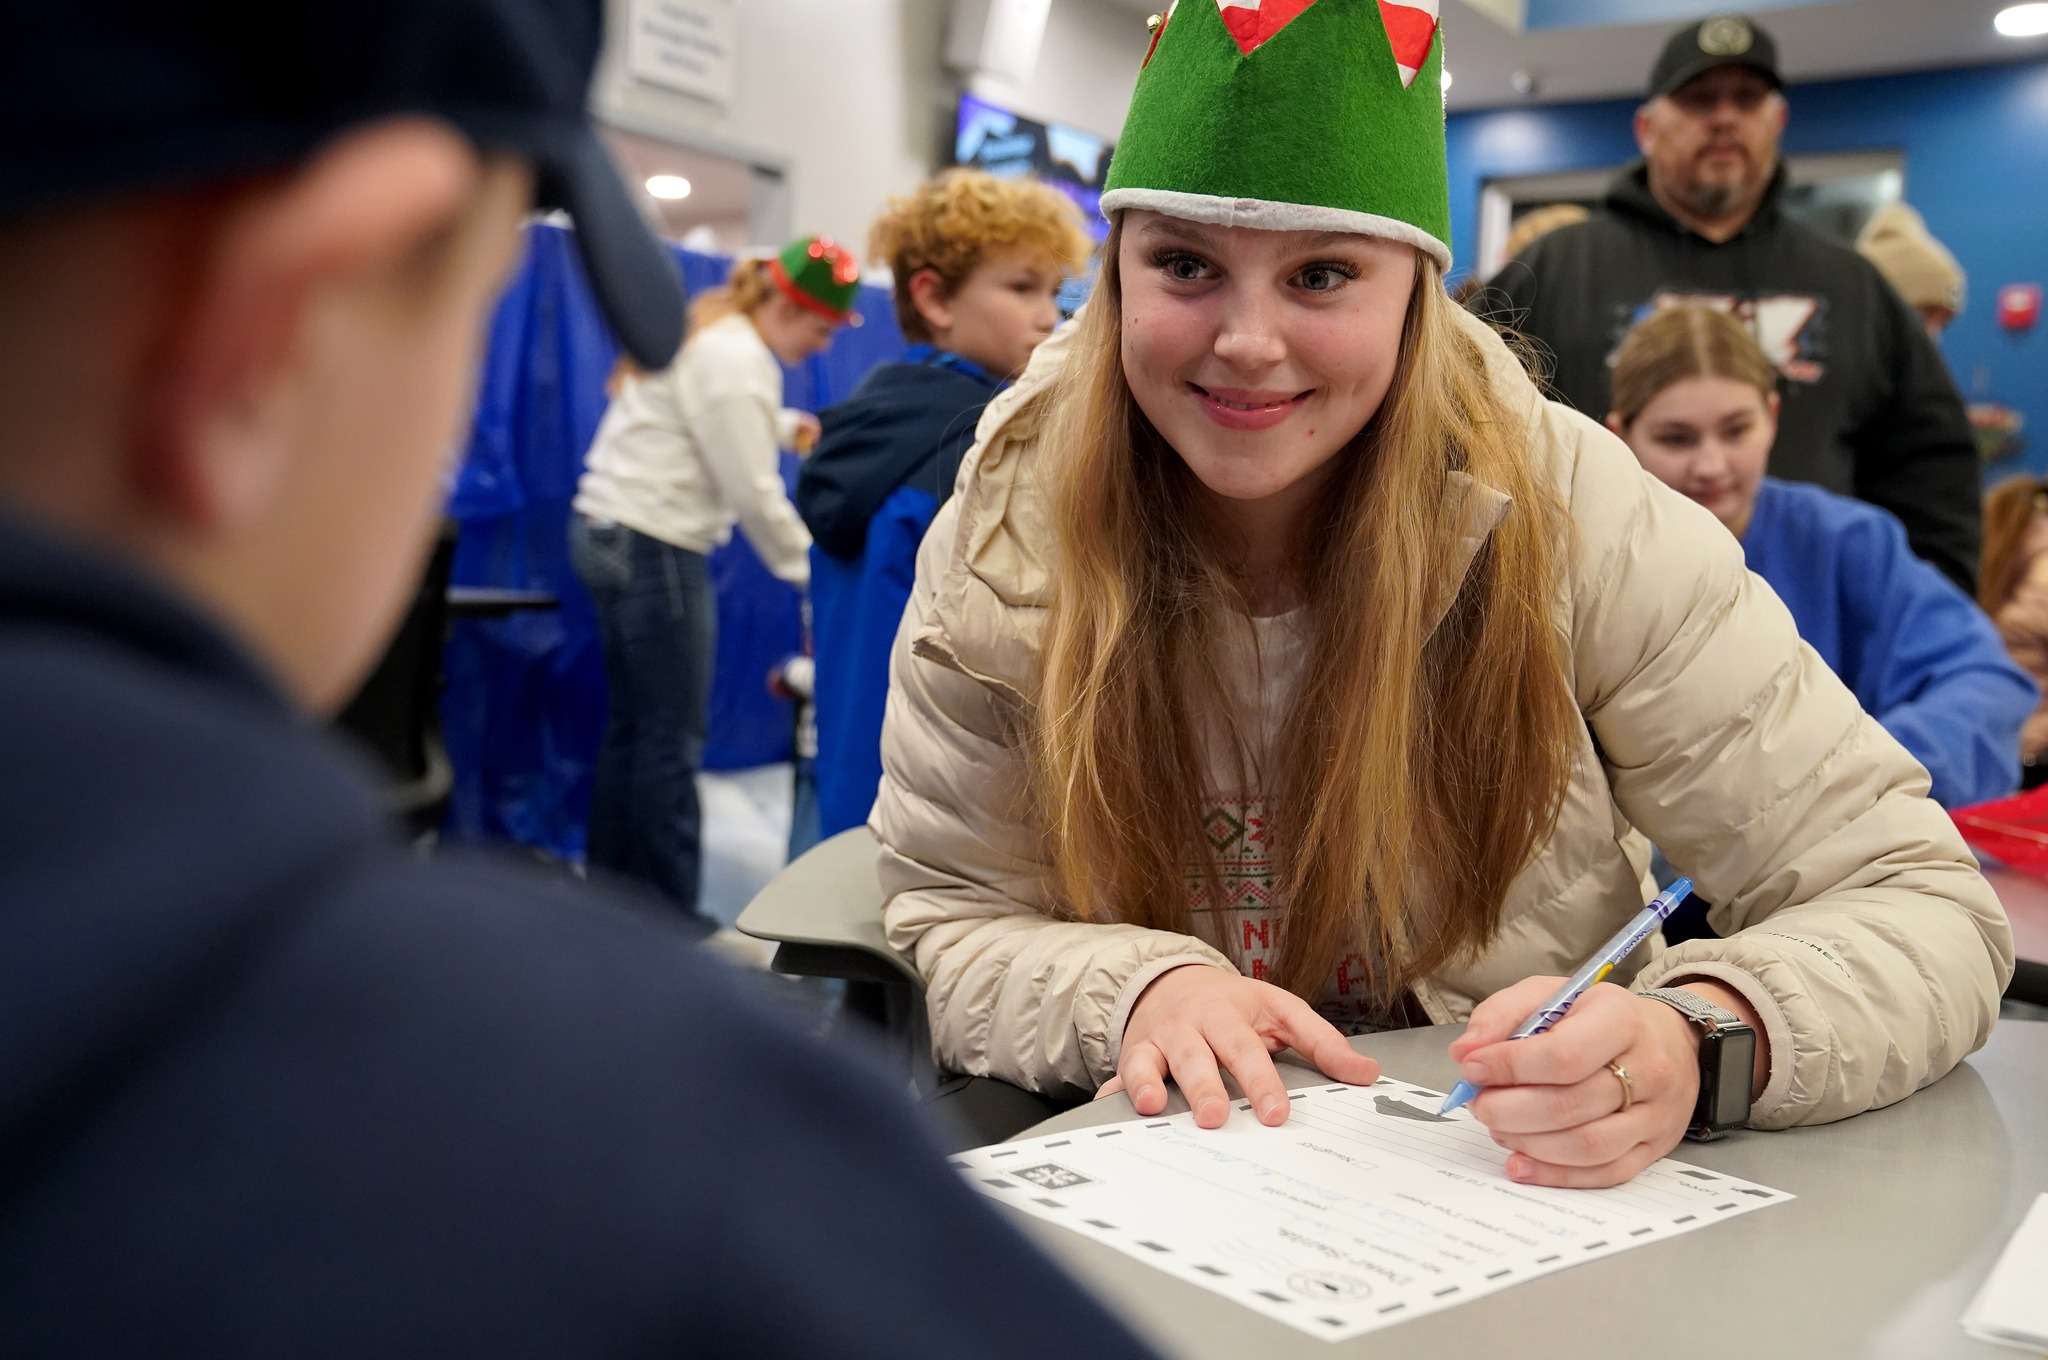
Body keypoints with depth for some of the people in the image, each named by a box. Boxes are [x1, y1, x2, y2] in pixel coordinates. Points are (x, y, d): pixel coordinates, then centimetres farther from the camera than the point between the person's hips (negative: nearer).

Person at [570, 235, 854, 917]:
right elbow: (754, 496, -18)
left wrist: (786, 426, 11)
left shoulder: (709, 330, 14)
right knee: (672, 740, -4)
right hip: (654, 547, -10)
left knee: (630, 727, 14)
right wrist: (813, 572, -7)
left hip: (612, 533, 10)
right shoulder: (736, 360, -17)